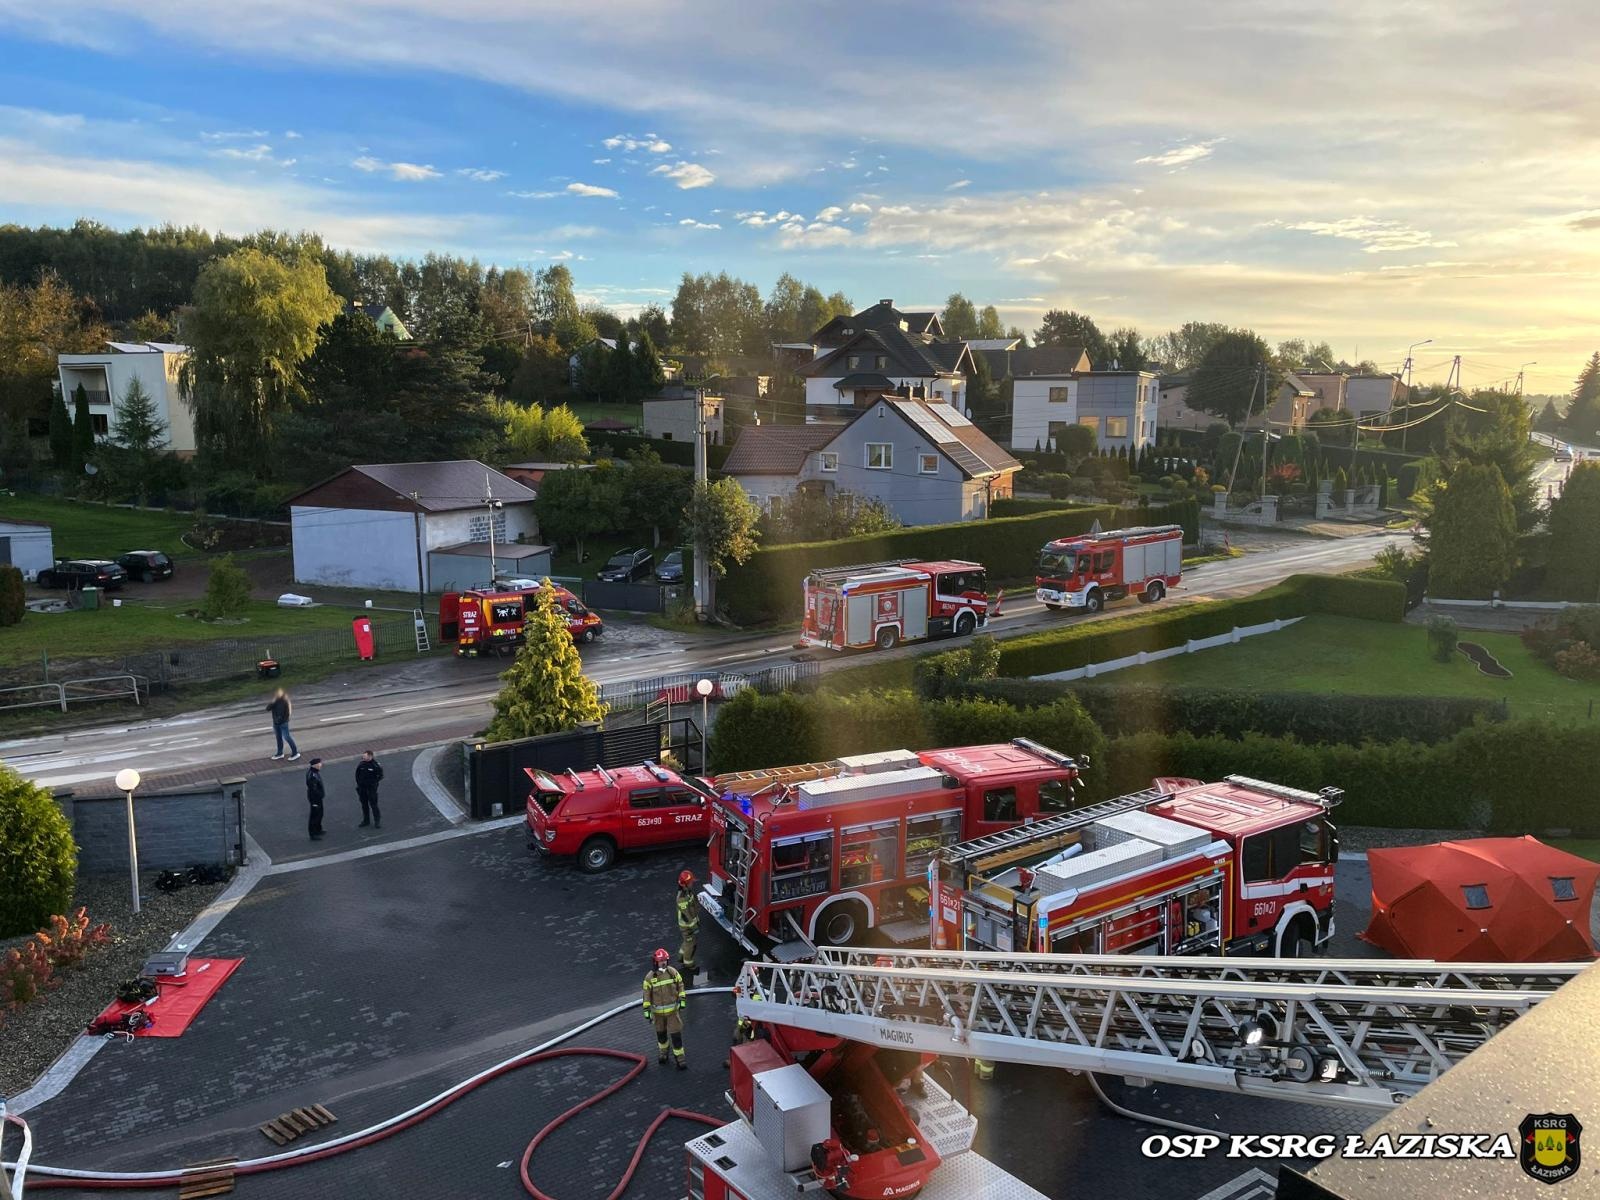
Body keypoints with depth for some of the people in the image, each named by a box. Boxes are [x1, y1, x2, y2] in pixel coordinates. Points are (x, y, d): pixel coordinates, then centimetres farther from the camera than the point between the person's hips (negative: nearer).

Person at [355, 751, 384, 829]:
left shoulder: (375, 764, -13)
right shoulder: (361, 764, -1)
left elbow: (380, 775, -5)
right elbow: (357, 774, 12)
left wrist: (374, 782, -10)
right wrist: (358, 783, 5)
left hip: (371, 788, -5)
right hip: (362, 787, 5)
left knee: (373, 804, -3)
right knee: (364, 805, 14)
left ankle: (377, 821, 7)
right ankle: (366, 820, 26)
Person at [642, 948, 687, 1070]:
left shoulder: (673, 971, -11)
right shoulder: (650, 977, -16)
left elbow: (680, 985, 1)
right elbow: (646, 994, -9)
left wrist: (682, 1001, 0)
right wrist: (647, 1011, -8)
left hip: (673, 1009, 0)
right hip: (658, 1010, 0)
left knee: (676, 1034, -1)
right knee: (661, 1033, 19)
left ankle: (679, 1058, 11)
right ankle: (663, 1053, 43)